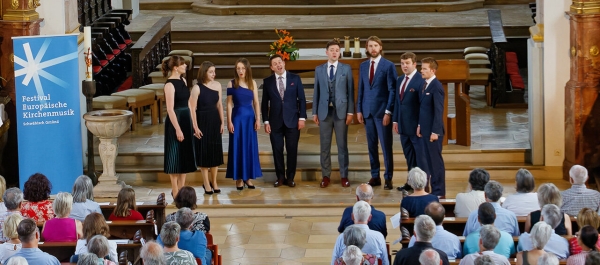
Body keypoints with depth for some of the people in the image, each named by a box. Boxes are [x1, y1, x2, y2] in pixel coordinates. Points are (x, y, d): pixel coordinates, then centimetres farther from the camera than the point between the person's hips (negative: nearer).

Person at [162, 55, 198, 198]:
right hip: (175, 122, -8)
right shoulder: (169, 85, -15)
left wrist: (193, 125, 13)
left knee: (186, 156, 12)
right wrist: (177, 129, -21)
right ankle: (175, 192, 8)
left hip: (186, 121, 8)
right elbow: (170, 109, -19)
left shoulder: (183, 80, 9)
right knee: (175, 156, 0)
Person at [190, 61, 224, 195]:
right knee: (204, 152, 3)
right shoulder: (197, 88, -11)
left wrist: (222, 122, 6)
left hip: (215, 121, 5)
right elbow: (192, 108, -12)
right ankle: (206, 183, 13)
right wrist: (195, 126, -15)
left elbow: (219, 105, 9)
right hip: (202, 121, -5)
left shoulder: (217, 85, 4)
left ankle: (214, 182, 21)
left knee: (215, 151, 9)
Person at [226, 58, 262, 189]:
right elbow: (229, 104, -3)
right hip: (237, 117, -3)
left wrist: (258, 119, -1)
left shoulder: (252, 83, 4)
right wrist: (229, 121, -9)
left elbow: (256, 102, 5)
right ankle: (239, 178, 7)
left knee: (251, 147, 5)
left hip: (250, 117, 3)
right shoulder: (232, 84, -2)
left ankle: (248, 177, 13)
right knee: (238, 147, 1)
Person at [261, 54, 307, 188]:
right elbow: (265, 103, 5)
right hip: (275, 121, 1)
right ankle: (280, 177, 14)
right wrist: (266, 121, -2)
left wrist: (302, 117, -4)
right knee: (277, 150, 3)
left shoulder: (295, 79, 3)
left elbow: (302, 99, 3)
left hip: (292, 121, -1)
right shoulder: (267, 81, 4)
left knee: (292, 150, 2)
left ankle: (290, 177, 12)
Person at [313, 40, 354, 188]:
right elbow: (316, 92, 8)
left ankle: (344, 176, 10)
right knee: (325, 145, 5)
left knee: (342, 145, 3)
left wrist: (350, 111, -6)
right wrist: (314, 112, 4)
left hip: (341, 111, -1)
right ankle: (326, 176, 12)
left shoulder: (346, 69, 3)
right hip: (324, 111, 1)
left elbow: (350, 91, 1)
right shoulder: (319, 69, 7)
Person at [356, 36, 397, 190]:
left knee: (386, 146, -2)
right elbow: (361, 89, 13)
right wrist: (359, 109, 6)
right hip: (367, 111, 5)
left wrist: (388, 112, -13)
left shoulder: (388, 66, -4)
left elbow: (392, 90, -7)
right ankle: (375, 177, 14)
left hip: (382, 111, -5)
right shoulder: (363, 66, 11)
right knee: (371, 146, 8)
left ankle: (388, 178, 4)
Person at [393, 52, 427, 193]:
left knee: (421, 155, 2)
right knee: (409, 155, 16)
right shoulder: (400, 80, 12)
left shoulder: (420, 80, -14)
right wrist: (395, 120, 13)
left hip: (416, 125, -8)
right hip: (403, 125, 8)